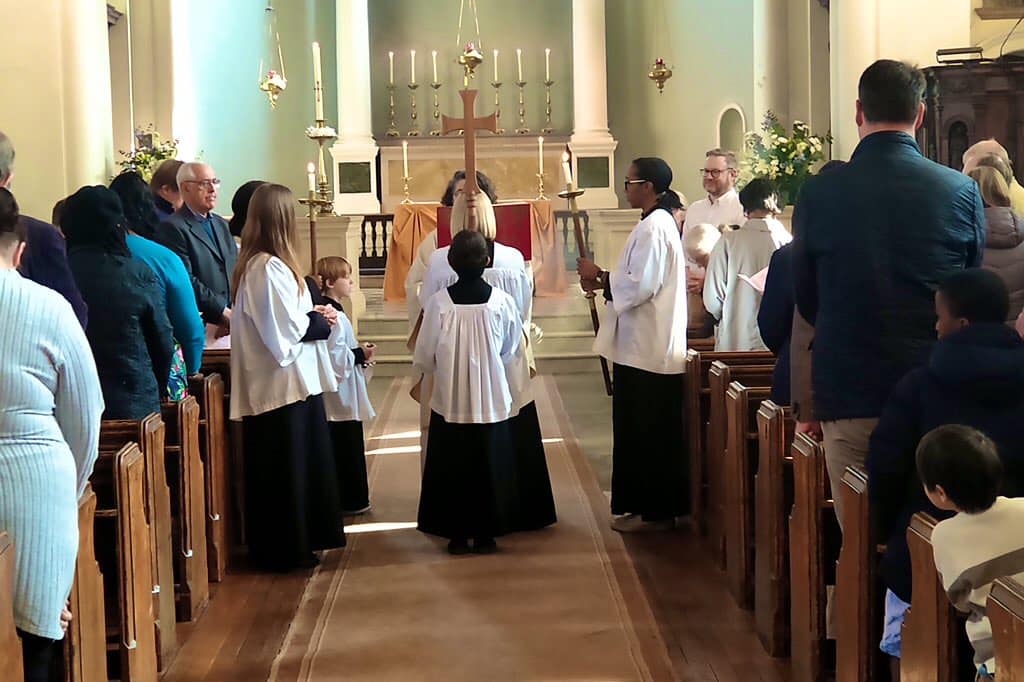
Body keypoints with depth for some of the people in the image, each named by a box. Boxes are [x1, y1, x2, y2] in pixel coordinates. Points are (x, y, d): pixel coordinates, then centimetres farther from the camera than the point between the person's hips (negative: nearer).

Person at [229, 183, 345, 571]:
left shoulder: (254, 263, 11)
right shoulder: (268, 268, -20)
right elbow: (286, 329, -22)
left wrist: (314, 317, 3)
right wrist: (321, 323, -6)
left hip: (280, 382, 10)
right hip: (283, 383, -10)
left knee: (296, 465, 17)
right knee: (288, 469, 1)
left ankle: (289, 545, 27)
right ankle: (286, 550, 11)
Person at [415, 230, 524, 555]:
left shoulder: (439, 302, -11)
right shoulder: (501, 300, -10)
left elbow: (424, 360, -4)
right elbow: (510, 351, 5)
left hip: (449, 403, 0)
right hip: (492, 402, 0)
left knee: (452, 469, 10)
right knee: (490, 468, 11)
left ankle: (457, 534, 15)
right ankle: (485, 534, 17)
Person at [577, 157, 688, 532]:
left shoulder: (653, 228, -17)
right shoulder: (658, 223, 15)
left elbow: (640, 286, -24)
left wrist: (599, 276, -12)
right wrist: (605, 280, 8)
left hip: (647, 351, -10)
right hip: (646, 346, 10)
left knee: (647, 433, -2)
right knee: (641, 430, 15)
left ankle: (653, 511, 6)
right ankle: (645, 506, 22)